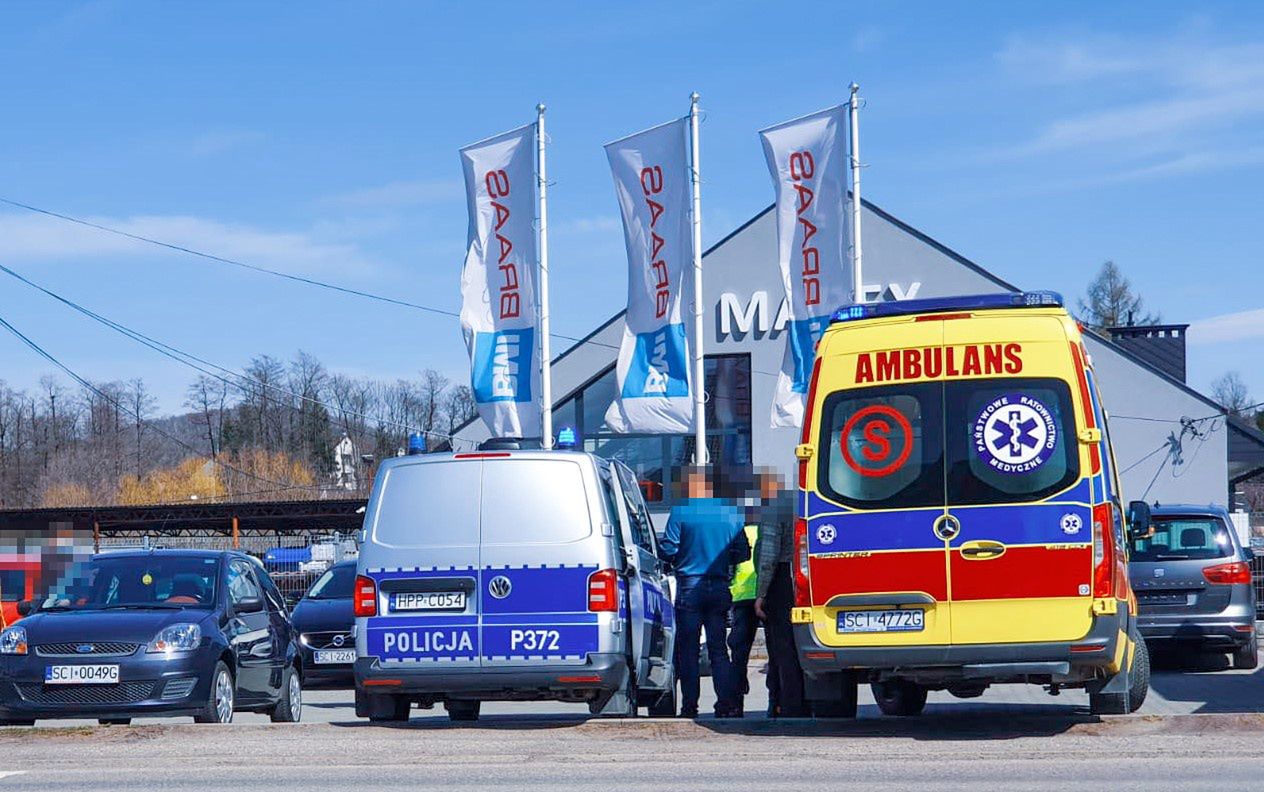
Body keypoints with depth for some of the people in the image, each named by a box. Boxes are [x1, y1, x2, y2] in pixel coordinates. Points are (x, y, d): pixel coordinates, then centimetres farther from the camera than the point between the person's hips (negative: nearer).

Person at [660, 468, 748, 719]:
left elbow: (667, 550, -8)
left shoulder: (681, 512, -7)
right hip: (720, 588, 3)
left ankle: (689, 705, 1)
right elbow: (742, 552, 5)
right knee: (718, 649, 9)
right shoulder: (731, 514, 3)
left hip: (689, 587, -3)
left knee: (687, 649, 3)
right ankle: (727, 704, 0)